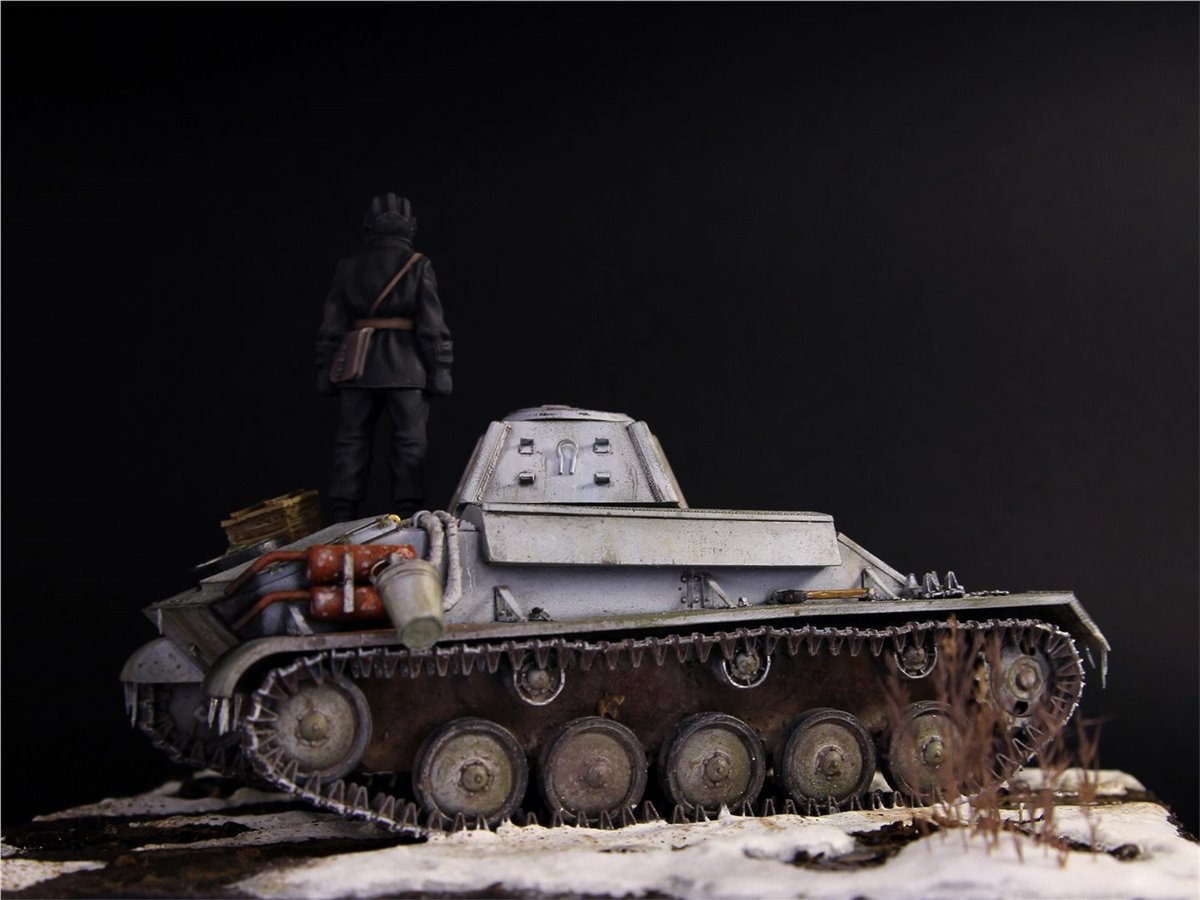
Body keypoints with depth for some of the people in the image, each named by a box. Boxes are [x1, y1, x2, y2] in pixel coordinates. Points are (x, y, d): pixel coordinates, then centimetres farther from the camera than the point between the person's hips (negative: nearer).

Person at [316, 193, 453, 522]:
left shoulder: (349, 267, 6)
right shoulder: (418, 266, -2)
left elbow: (332, 326, 7)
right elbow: (432, 325, -6)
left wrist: (326, 371, 11)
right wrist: (439, 370, -2)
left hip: (358, 369, 3)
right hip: (405, 368, -2)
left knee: (351, 443, 7)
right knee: (409, 445, 2)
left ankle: (343, 520, 5)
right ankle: (408, 517, -1)